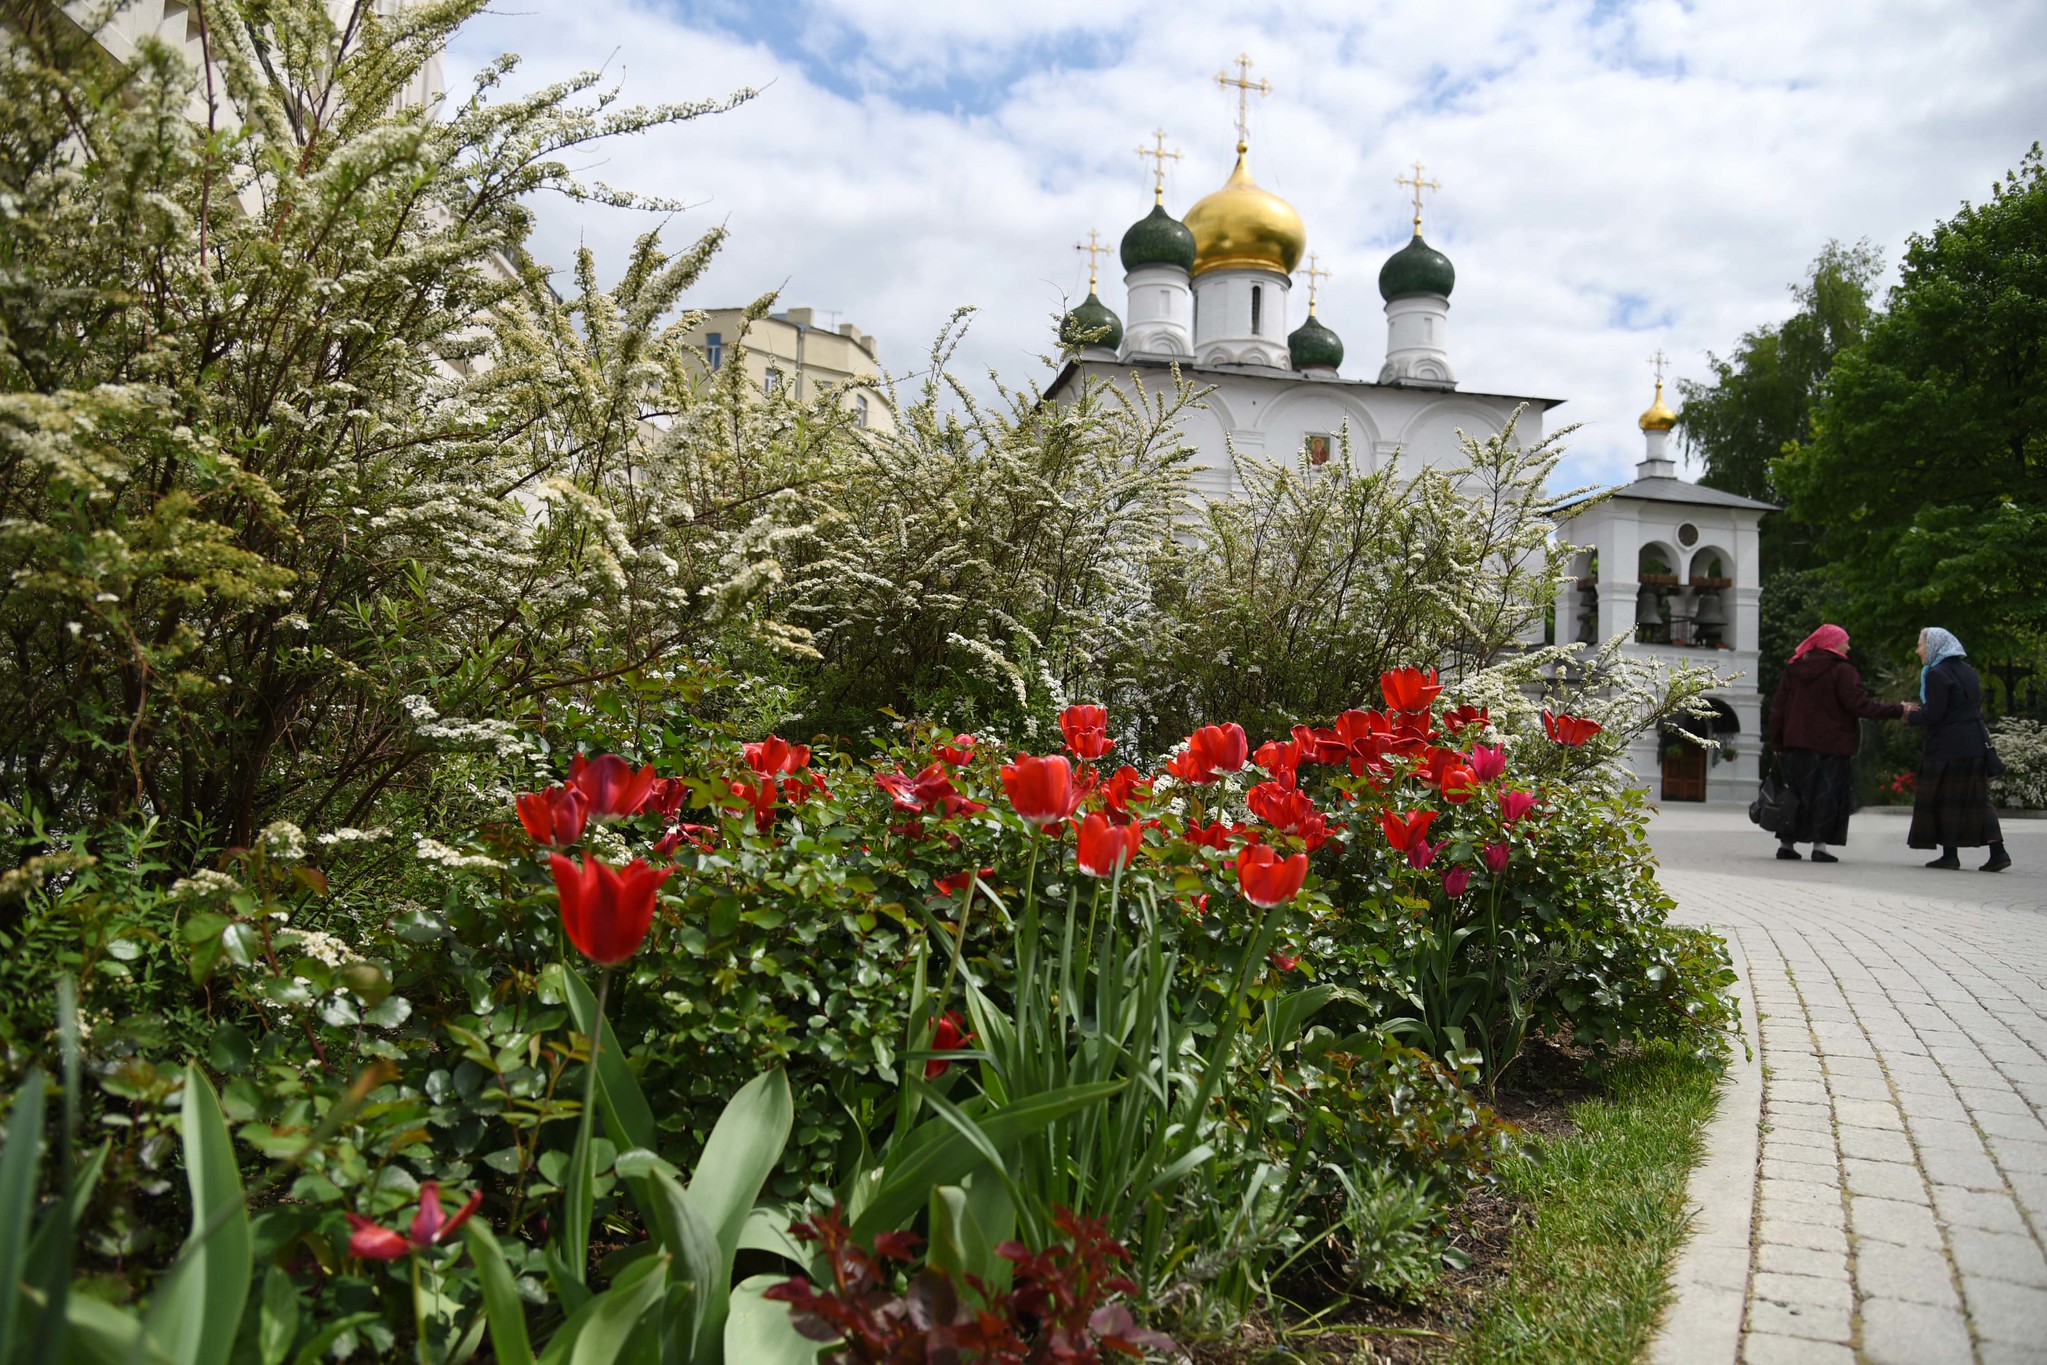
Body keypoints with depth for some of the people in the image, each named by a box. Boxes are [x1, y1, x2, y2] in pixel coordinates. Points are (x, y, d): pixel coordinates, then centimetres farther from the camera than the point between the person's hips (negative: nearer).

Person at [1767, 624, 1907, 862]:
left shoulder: (1793, 669, 9)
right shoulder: (1842, 671, -9)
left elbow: (1777, 707, 9)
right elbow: (1859, 705, -15)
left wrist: (1777, 743, 14)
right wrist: (1897, 711, -9)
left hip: (1796, 744, 5)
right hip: (1831, 746, -5)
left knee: (1795, 794, 11)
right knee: (1827, 795, 0)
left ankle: (1786, 842, 10)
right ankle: (1820, 844, -4)